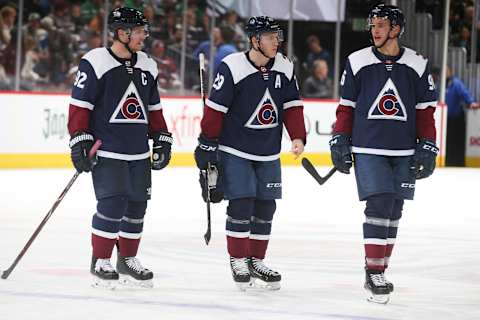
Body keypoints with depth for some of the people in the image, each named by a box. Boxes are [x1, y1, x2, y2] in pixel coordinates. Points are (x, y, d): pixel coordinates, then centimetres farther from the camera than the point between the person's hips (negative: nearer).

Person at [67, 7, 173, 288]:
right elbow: (80, 105, -9)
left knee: (136, 206, 8)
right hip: (106, 151, -6)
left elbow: (153, 109, 21)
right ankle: (100, 262, -1)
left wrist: (162, 139, 17)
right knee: (112, 204, -12)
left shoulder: (148, 67, 12)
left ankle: (128, 260, 21)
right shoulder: (95, 62, -9)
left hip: (139, 153, 7)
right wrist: (80, 141, -13)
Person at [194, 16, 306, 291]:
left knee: (265, 206, 7)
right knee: (241, 203, -8)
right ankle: (238, 260, 4)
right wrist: (207, 144, -12)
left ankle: (256, 260, 19)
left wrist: (298, 137, -6)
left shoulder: (285, 68, 0)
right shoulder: (233, 67, -16)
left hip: (269, 153, 5)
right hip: (235, 150, -5)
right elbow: (215, 108, -13)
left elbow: (292, 105, 6)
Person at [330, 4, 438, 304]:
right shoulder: (357, 63, 1)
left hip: (404, 152, 2)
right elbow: (346, 107, 7)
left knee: (393, 212, 6)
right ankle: (374, 273, -8)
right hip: (368, 149, -2)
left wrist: (428, 148, 1)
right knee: (379, 206, -12)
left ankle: (378, 270, 16)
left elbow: (425, 110, 7)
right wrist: (340, 142, 1)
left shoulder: (417, 65, 3)